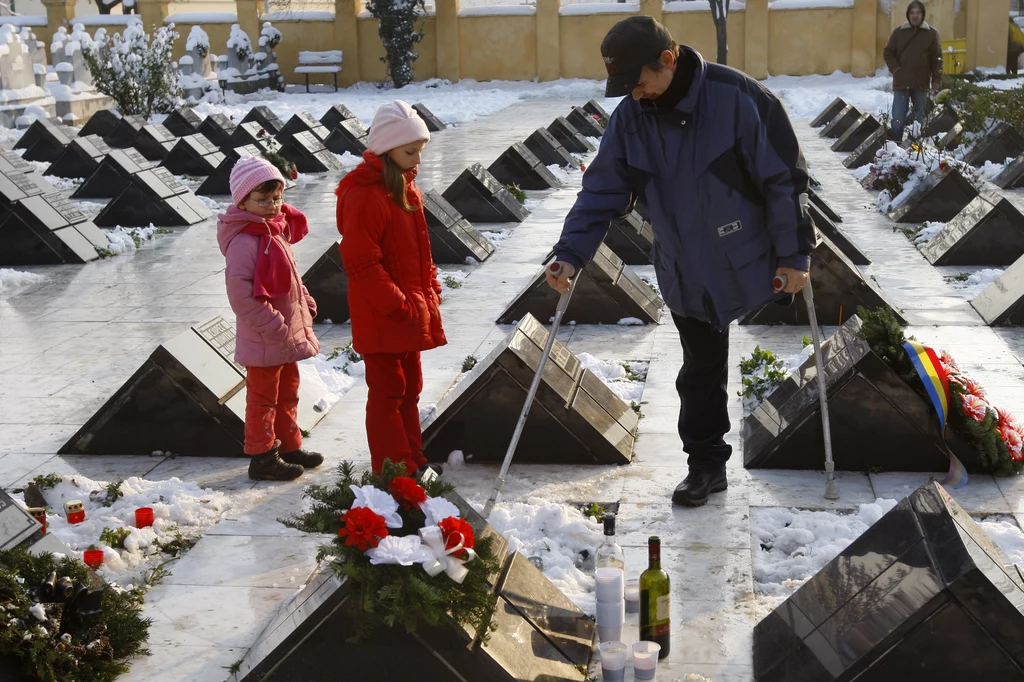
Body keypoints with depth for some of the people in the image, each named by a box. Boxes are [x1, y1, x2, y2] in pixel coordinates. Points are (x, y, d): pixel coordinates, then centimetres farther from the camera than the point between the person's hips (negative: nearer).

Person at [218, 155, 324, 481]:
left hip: (287, 334, 10)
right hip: (263, 342, -10)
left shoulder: (277, 231, 8)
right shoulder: (243, 241, -23)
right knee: (264, 397, 3)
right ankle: (262, 457, 14)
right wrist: (274, 326, -26)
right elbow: (240, 293, -28)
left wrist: (305, 303, 10)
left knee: (288, 392, 21)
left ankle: (289, 446, 36)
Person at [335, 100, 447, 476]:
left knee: (409, 387, 19)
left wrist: (430, 288, 11)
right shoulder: (364, 196, -21)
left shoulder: (407, 188, 10)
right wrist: (399, 306, -23)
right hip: (381, 318, -9)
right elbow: (362, 265, -23)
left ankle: (412, 459, 31)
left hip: (411, 313, 9)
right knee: (388, 393, 1)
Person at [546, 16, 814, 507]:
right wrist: (571, 254, -10)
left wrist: (794, 253, -13)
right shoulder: (630, 117, -6)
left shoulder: (738, 98, -21)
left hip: (748, 262, -4)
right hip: (686, 273, 4)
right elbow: (602, 189, 0)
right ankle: (706, 464, 28)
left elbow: (785, 177, -15)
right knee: (699, 371, 14)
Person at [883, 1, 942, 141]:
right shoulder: (898, 32, 4)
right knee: (898, 117, -4)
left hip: (921, 83, 1)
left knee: (920, 117, 7)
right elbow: (888, 53, 7)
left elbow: (937, 58, 4)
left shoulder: (931, 33, 4)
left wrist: (937, 80, -3)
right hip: (901, 82, 0)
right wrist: (896, 69, -7)